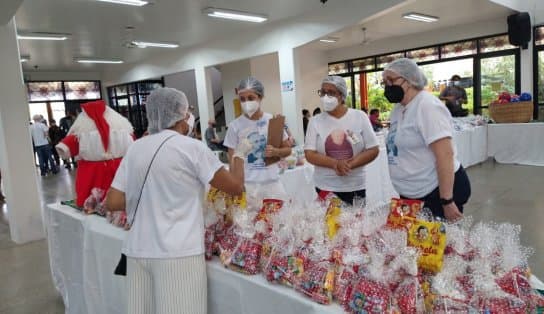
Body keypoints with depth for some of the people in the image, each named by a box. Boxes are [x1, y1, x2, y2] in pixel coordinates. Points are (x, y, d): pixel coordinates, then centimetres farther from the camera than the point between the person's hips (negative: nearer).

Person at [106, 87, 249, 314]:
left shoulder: (135, 149, 6)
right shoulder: (192, 148, -8)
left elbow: (112, 202, 5)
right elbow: (236, 187, -3)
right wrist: (239, 155, 13)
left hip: (138, 251, 6)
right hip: (178, 254, -5)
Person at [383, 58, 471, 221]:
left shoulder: (427, 106, -18)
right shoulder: (398, 108, 8)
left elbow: (445, 155, -24)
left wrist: (447, 201, -26)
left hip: (438, 192, -9)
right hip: (413, 193, 9)